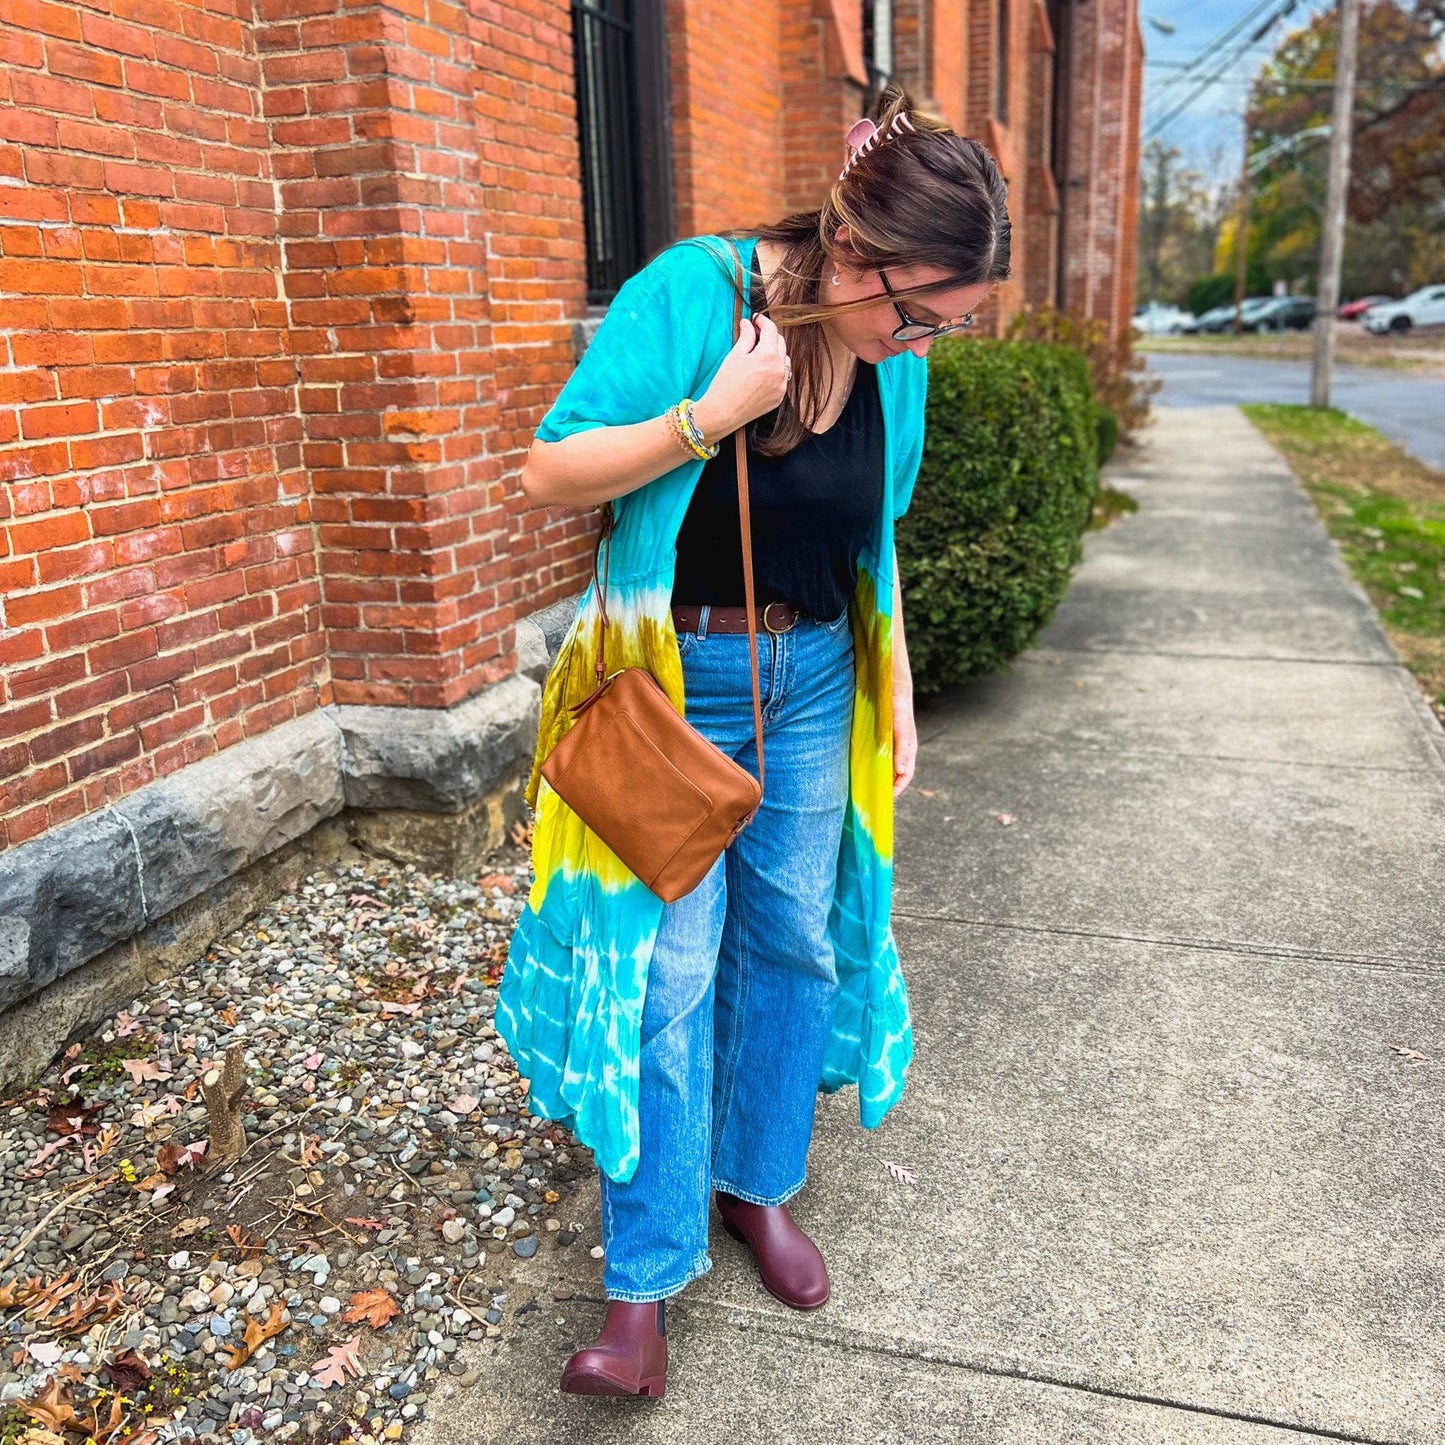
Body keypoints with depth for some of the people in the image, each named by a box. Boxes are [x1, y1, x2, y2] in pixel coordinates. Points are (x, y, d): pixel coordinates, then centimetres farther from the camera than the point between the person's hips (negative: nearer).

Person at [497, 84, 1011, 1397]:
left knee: (796, 941, 11)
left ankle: (757, 1183, 34)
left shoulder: (894, 364, -1)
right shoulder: (691, 292, -17)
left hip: (815, 681, 5)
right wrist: (708, 418, -28)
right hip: (676, 678, -5)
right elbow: (551, 474, -17)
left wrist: (896, 697, 11)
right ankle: (648, 1280, 10)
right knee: (669, 968, -4)